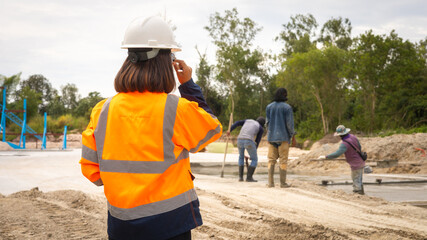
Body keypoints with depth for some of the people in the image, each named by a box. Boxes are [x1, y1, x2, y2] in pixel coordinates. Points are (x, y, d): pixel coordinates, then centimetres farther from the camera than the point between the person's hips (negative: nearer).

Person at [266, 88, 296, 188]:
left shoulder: (269, 107, 5)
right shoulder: (287, 107, -7)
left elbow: (268, 122, 7)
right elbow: (290, 123, -8)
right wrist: (293, 138, -1)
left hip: (271, 137, 4)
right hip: (283, 137, -3)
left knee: (271, 160, 6)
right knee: (283, 160, 1)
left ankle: (270, 182, 1)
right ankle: (283, 182, 0)